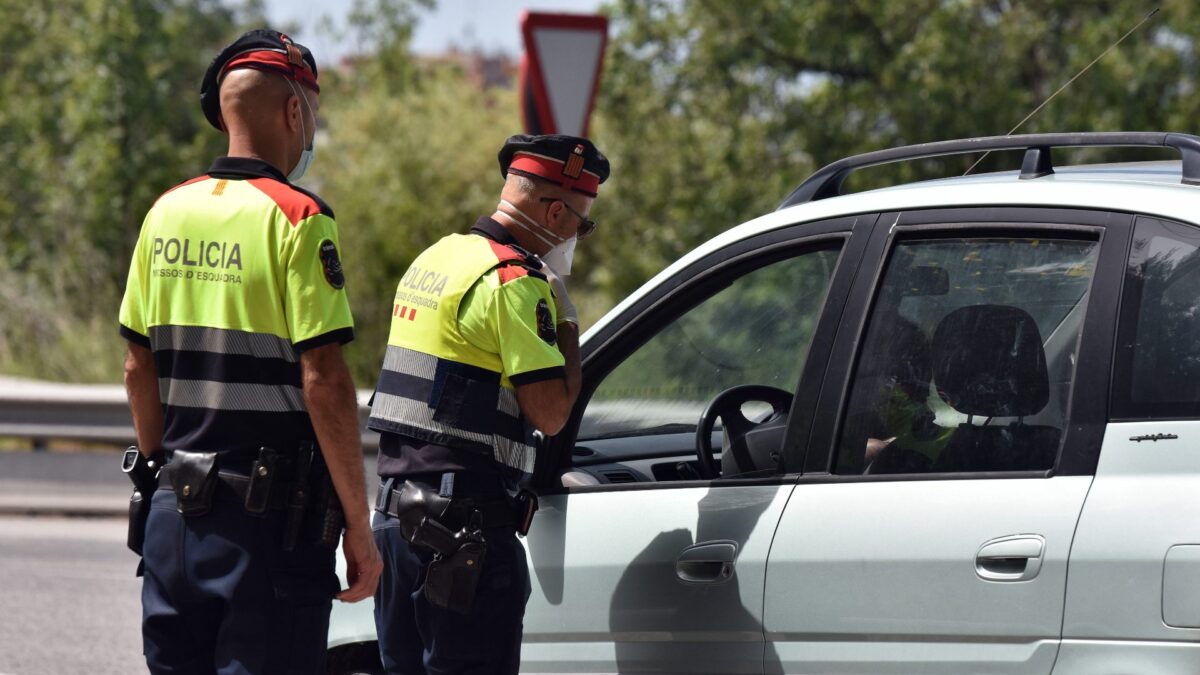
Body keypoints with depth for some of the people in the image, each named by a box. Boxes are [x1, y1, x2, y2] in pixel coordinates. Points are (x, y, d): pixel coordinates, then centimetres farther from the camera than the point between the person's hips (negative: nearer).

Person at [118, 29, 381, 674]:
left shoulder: (167, 212, 9)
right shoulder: (295, 217, -11)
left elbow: (138, 368, 13)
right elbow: (324, 382, -16)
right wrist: (359, 525, -11)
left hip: (177, 512, 6)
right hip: (269, 522, -6)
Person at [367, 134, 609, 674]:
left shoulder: (435, 259, 17)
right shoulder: (514, 281, -13)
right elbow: (551, 412, -15)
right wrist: (568, 323, -1)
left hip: (397, 516, 9)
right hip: (466, 526, -9)